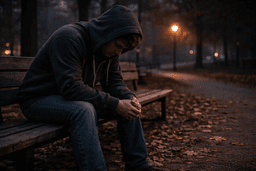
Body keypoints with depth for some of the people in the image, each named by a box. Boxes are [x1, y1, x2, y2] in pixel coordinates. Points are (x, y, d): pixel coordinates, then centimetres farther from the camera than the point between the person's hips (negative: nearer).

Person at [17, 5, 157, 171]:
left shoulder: (110, 48, -1)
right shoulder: (68, 38, -27)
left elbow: (115, 81, 5)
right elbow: (71, 87, -33)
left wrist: (130, 98, -17)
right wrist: (115, 104, -32)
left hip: (80, 98, 8)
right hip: (39, 100, -8)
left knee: (129, 106, -5)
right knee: (84, 110, -38)